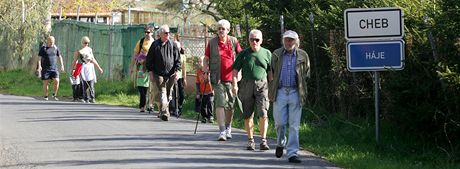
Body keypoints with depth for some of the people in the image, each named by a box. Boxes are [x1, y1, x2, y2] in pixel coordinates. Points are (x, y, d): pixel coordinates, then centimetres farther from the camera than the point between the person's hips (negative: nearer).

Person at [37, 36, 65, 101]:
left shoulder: (56, 48, 9)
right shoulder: (43, 48, -1)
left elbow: (59, 57, 17)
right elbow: (39, 58, -3)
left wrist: (62, 65, 10)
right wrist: (39, 66, -16)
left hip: (54, 68, 2)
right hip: (45, 68, -2)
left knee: (56, 81, -13)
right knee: (45, 83, 1)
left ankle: (54, 95, 1)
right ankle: (45, 96, 12)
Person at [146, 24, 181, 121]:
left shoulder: (173, 45, 7)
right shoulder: (155, 45, 4)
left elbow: (178, 59, 9)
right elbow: (149, 59, 8)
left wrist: (176, 71, -1)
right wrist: (151, 72, 3)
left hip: (170, 74, 2)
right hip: (159, 73, -2)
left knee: (168, 93, 7)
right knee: (162, 92, -12)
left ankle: (163, 112, 20)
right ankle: (164, 113, -20)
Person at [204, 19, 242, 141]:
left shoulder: (234, 41, 5)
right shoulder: (212, 43, 2)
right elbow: (206, 59, 9)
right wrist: (206, 71, -3)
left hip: (231, 78, 2)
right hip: (218, 79, -2)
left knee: (230, 105, 11)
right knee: (220, 103, -12)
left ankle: (228, 128, 31)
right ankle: (222, 131, -14)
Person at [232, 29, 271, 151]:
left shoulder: (267, 53, 9)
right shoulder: (244, 54, 8)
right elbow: (235, 70, 7)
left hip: (261, 86, -1)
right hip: (246, 86, 1)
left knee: (263, 114, -13)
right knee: (248, 115, 4)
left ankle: (263, 140, -11)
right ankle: (250, 140, 14)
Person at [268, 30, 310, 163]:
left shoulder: (303, 56, 5)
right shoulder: (276, 55, 7)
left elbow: (306, 74, 13)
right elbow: (271, 72, 15)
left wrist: (301, 88, 8)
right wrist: (271, 88, 8)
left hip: (295, 93, 0)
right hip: (280, 92, 1)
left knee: (294, 125, -2)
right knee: (279, 122, -1)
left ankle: (292, 153, 1)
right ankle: (280, 144, 28)